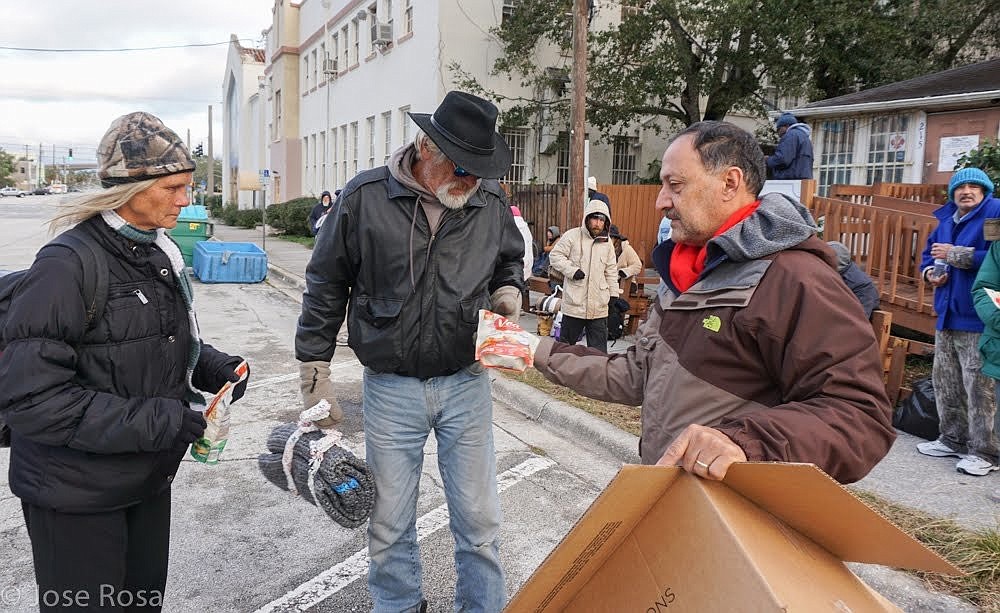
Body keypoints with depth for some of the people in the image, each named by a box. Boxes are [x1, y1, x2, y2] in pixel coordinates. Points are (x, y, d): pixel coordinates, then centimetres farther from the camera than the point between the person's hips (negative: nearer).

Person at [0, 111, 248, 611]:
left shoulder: (159, 257, 4)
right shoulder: (66, 267, -21)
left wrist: (217, 367, -5)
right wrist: (155, 421, -27)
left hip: (149, 480, 7)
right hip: (75, 494, -7)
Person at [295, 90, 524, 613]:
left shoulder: (491, 200, -4)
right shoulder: (366, 196, -9)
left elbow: (510, 261, 16)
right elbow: (326, 285, 0)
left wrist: (508, 291, -7)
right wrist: (315, 372, 0)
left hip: (466, 384, 1)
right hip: (391, 388, -1)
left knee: (479, 520, 11)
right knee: (389, 523, 14)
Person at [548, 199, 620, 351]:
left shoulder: (607, 243, 10)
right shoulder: (572, 236, -5)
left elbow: (611, 271, 17)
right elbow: (555, 255, -4)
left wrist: (614, 294, 13)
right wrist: (572, 270, -16)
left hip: (599, 306, 4)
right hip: (574, 303, -4)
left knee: (599, 349, 8)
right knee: (566, 343, 8)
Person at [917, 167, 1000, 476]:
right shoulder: (946, 220, 14)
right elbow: (928, 253, 25)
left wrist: (956, 255, -19)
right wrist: (930, 272, 4)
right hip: (947, 315, 8)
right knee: (944, 381, 16)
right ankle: (953, 439, 30)